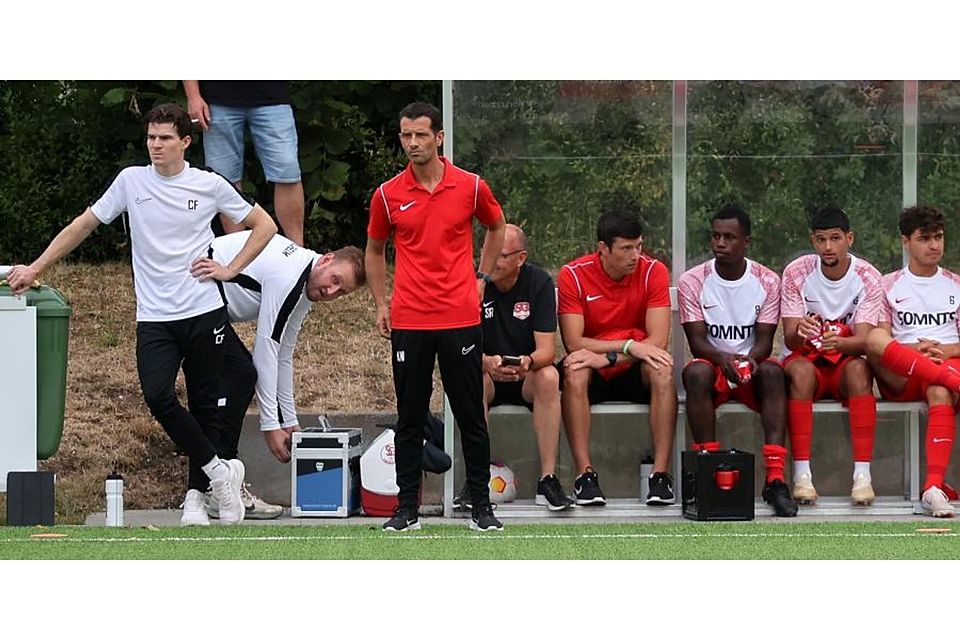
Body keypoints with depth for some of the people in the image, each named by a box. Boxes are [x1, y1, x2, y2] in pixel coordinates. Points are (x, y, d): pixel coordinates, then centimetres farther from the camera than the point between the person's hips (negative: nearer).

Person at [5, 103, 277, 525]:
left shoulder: (209, 186, 3)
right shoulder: (131, 181, 5)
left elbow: (264, 225, 13)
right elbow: (83, 225, 12)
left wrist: (230, 270, 3)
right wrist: (35, 269, 10)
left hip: (204, 313, 0)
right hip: (154, 316, 0)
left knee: (204, 404, 2)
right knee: (157, 396, -19)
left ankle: (196, 494, 13)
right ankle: (218, 471, -6)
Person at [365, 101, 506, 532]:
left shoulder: (470, 187, -1)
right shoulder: (388, 194, 1)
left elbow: (495, 227, 19)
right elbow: (375, 250, 16)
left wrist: (482, 277, 11)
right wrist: (380, 304, 9)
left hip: (461, 319, -1)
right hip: (409, 322, 1)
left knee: (471, 416, 2)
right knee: (410, 419, 4)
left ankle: (481, 507, 10)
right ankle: (407, 509, 10)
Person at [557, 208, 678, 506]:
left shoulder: (653, 272, -7)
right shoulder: (573, 275, -9)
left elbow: (658, 341, -15)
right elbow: (573, 343, -15)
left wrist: (608, 358, -27)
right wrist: (629, 345, -25)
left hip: (635, 373, 1)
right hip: (593, 379, -1)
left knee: (662, 367, -31)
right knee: (574, 367, -34)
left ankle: (661, 474, -33)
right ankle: (585, 475, -35)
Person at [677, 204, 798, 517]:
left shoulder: (766, 281, 1)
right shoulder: (693, 281, -2)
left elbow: (765, 340, -4)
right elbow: (697, 341, -8)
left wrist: (750, 359, -28)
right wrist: (723, 357, -30)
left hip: (751, 366, 1)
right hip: (713, 364, -1)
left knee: (772, 371, -34)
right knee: (696, 372, -36)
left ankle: (775, 478, -40)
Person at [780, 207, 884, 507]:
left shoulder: (867, 277, -7)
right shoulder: (797, 273, -7)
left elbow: (864, 341, -16)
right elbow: (789, 338, -11)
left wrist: (839, 342, -40)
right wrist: (800, 332, -37)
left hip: (845, 361, 0)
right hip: (805, 359, 0)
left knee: (858, 368, -35)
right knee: (800, 370, -36)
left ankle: (862, 473, -39)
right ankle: (802, 474, -39)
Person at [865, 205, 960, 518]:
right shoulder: (889, 285, 17)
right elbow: (881, 339, 6)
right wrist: (912, 349, -14)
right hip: (899, 378, 0)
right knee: (874, 339, -34)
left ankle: (934, 487, -52)